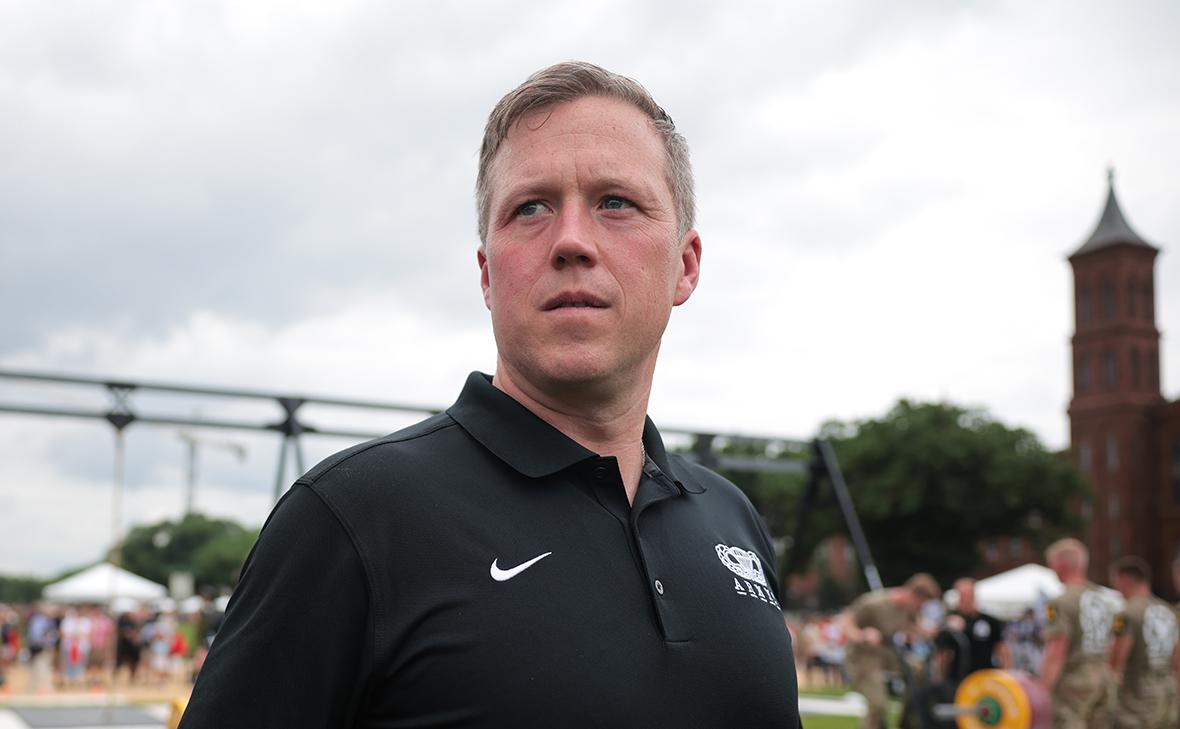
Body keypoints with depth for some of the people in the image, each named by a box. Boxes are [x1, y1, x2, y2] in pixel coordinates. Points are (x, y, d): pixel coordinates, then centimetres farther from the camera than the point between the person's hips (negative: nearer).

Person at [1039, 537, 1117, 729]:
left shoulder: (1061, 603, -12)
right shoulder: (1105, 599, 12)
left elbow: (1056, 654, -19)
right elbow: (1110, 648, 16)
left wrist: (1042, 695, -18)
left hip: (1072, 684, -7)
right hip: (1103, 680, 7)